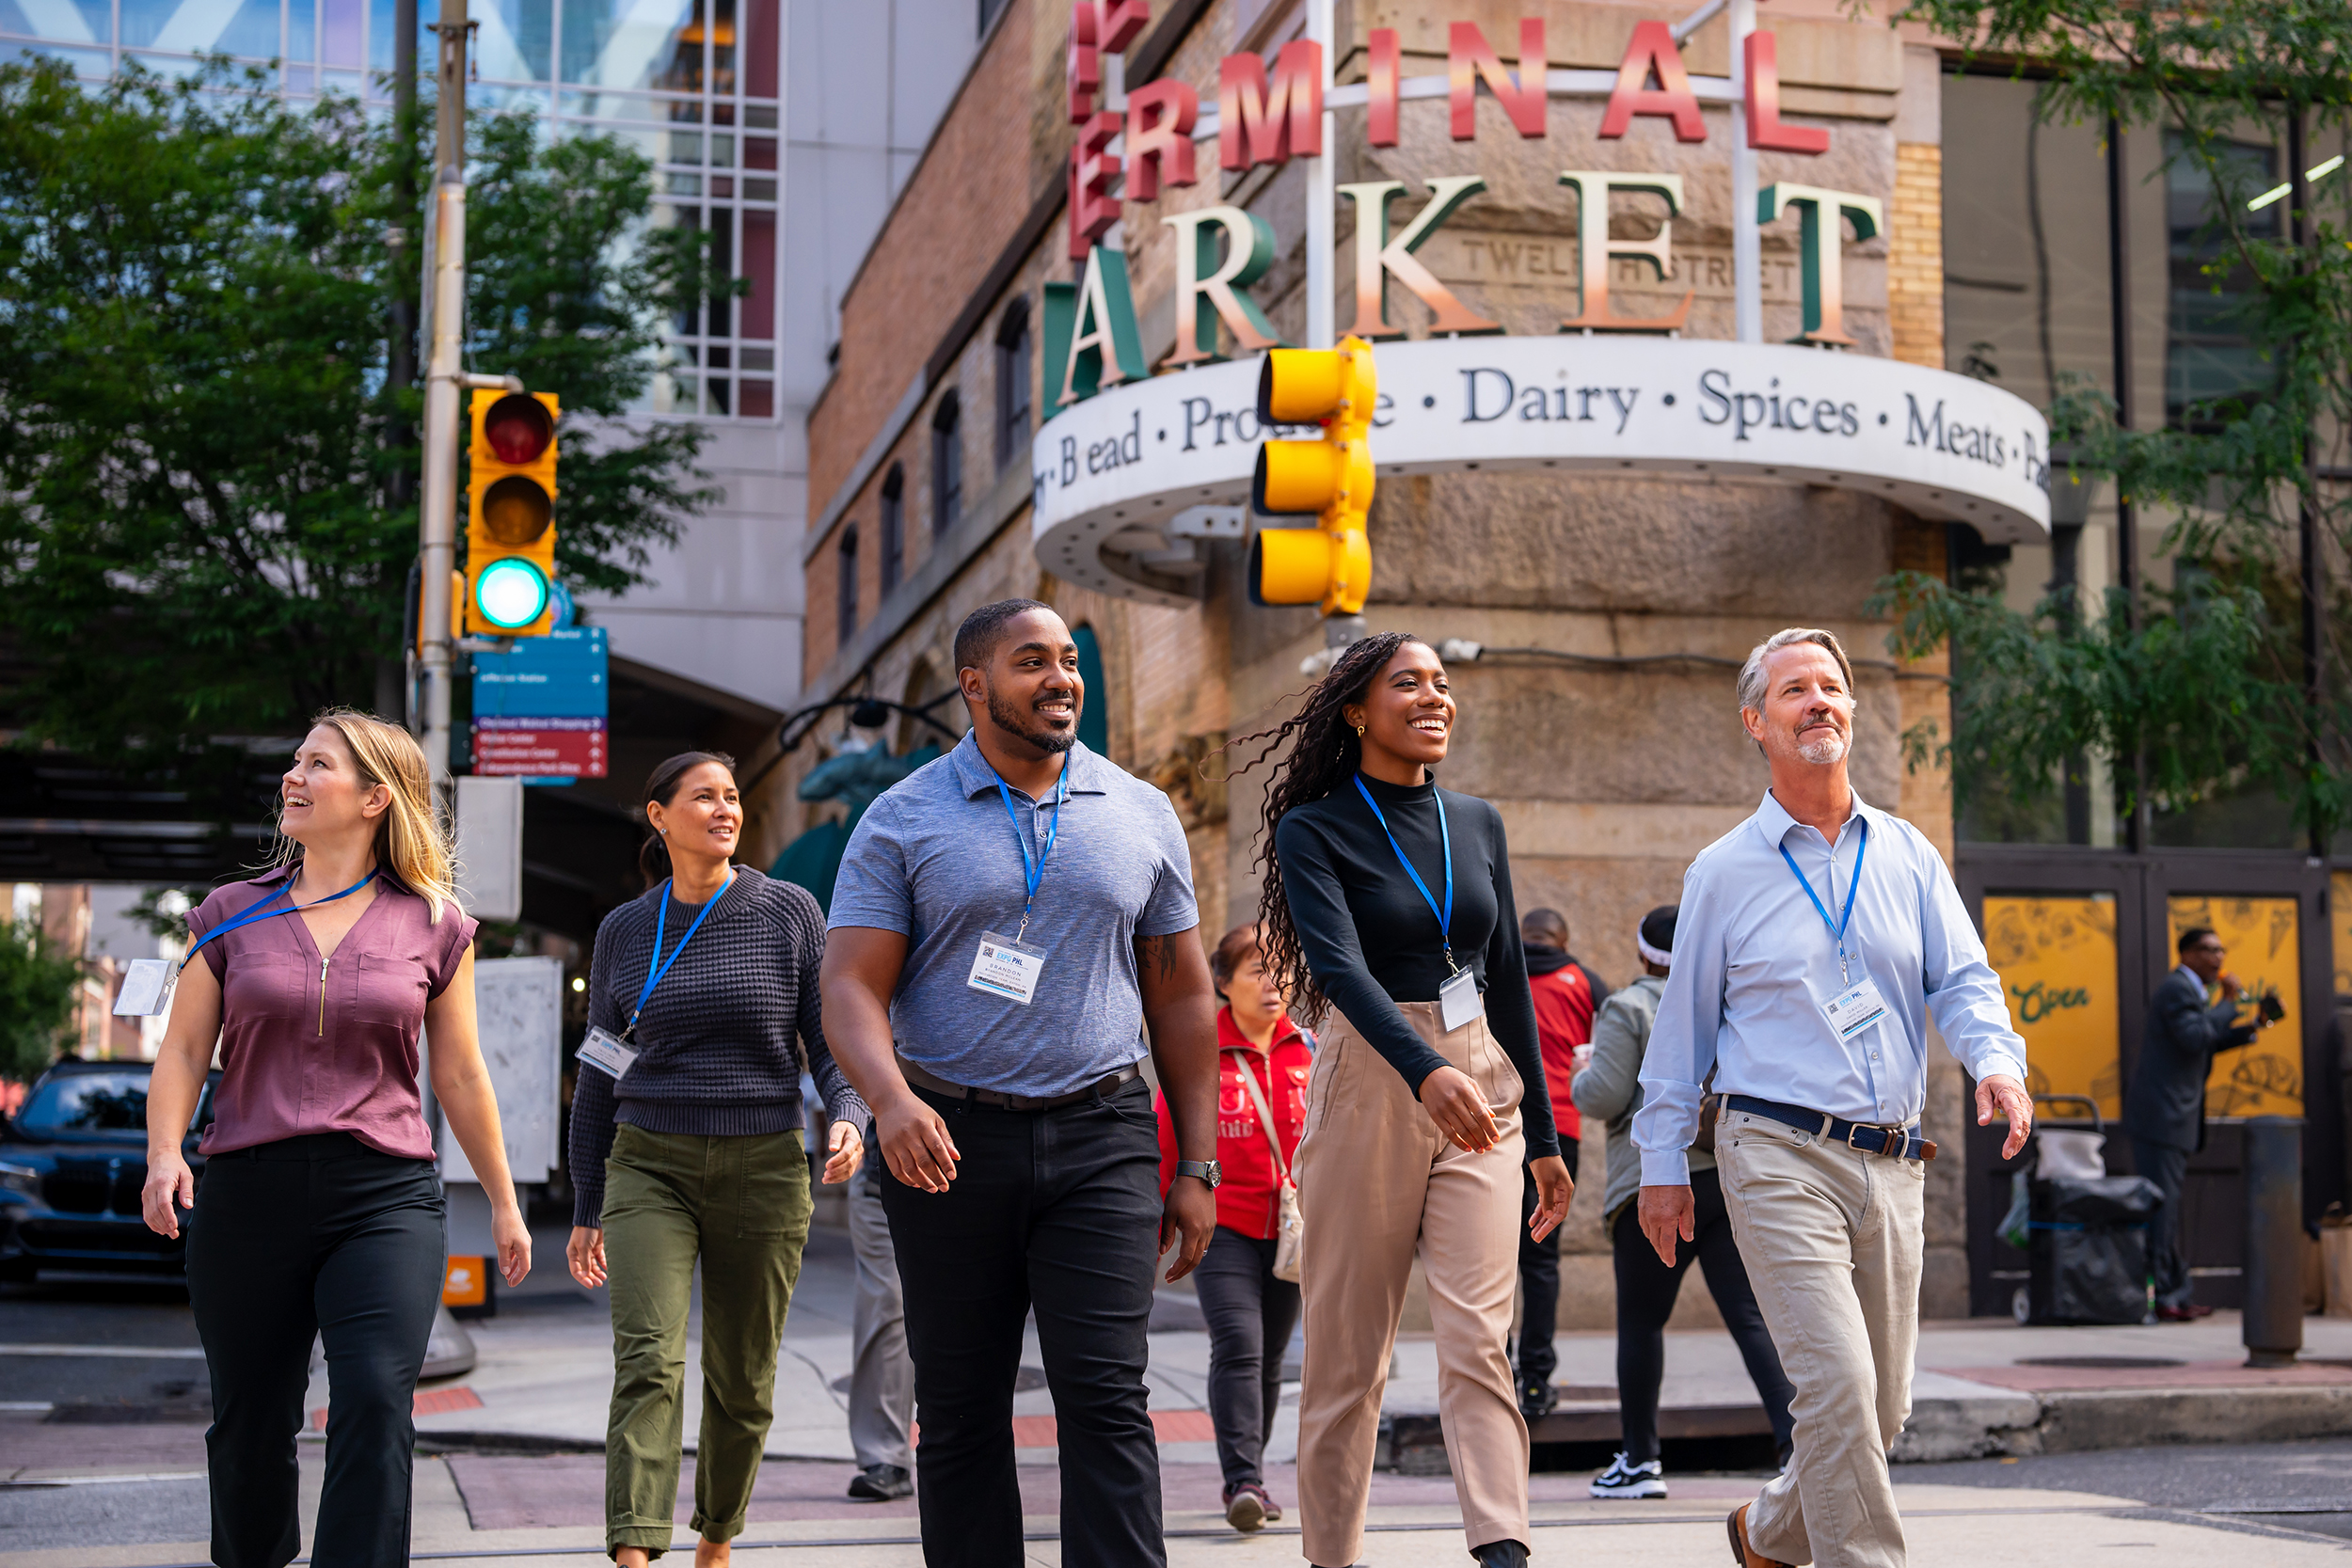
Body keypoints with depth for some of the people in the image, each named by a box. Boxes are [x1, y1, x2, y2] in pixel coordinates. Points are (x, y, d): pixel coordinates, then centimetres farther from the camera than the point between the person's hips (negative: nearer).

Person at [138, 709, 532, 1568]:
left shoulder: (433, 925, 6)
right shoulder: (231, 915, 8)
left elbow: (460, 1077, 11)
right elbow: (182, 1052, 6)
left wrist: (503, 1204, 14)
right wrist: (164, 1155, -12)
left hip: (386, 1195, -1)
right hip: (248, 1194, 1)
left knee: (375, 1403, -17)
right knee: (250, 1425, 9)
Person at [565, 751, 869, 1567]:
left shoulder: (788, 913, 0)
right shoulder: (623, 932, 6)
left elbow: (832, 1039, 2)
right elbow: (599, 1076, 13)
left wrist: (849, 1116, -20)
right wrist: (587, 1208, 13)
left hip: (764, 1170, 0)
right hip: (651, 1166, 0)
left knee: (742, 1384, 9)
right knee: (647, 1361, -18)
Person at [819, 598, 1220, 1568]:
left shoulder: (1141, 816, 10)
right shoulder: (903, 820, 3)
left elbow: (1181, 998, 12)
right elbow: (852, 987, -5)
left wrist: (1197, 1167, 7)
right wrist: (891, 1099, -26)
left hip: (1101, 1141, 1)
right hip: (949, 1142, 0)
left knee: (1106, 1397, -8)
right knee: (961, 1413, 5)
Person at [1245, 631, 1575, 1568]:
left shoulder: (1478, 825, 11)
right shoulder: (1313, 830, -4)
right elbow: (1339, 964, -20)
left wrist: (1544, 1137, 16)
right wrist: (1426, 1071, -37)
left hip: (1482, 1094, 3)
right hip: (1369, 1093, -3)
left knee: (1477, 1341, -10)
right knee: (1348, 1359, 3)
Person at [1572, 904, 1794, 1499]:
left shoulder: (1629, 1009, -5)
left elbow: (1604, 1097, -10)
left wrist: (1581, 1074, 9)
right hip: (1735, 1178, 4)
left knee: (1641, 1321, 6)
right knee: (1749, 1317, 0)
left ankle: (1640, 1461, 11)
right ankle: (1794, 1438, -13)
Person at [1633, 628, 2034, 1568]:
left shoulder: (1908, 856, 11)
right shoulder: (1724, 872, 4)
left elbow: (1963, 979, 6)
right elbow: (1682, 1023, 7)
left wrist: (1997, 1061, -15)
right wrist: (1662, 1163, 6)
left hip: (1891, 1165, 4)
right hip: (1781, 1156, -4)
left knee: (1883, 1406, 11)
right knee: (1837, 1385, -17)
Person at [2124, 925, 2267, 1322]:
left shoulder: (2190, 991, 21)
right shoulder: (2177, 988, -12)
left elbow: (2204, 1043, 26)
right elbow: (2194, 1037, -24)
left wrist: (2250, 1028, 17)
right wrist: (2229, 1004, -15)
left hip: (2175, 1118, 11)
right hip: (2161, 1115, -11)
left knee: (2168, 1206, 13)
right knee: (2160, 1204, -10)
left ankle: (2175, 1294, 18)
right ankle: (2156, 1296, -8)